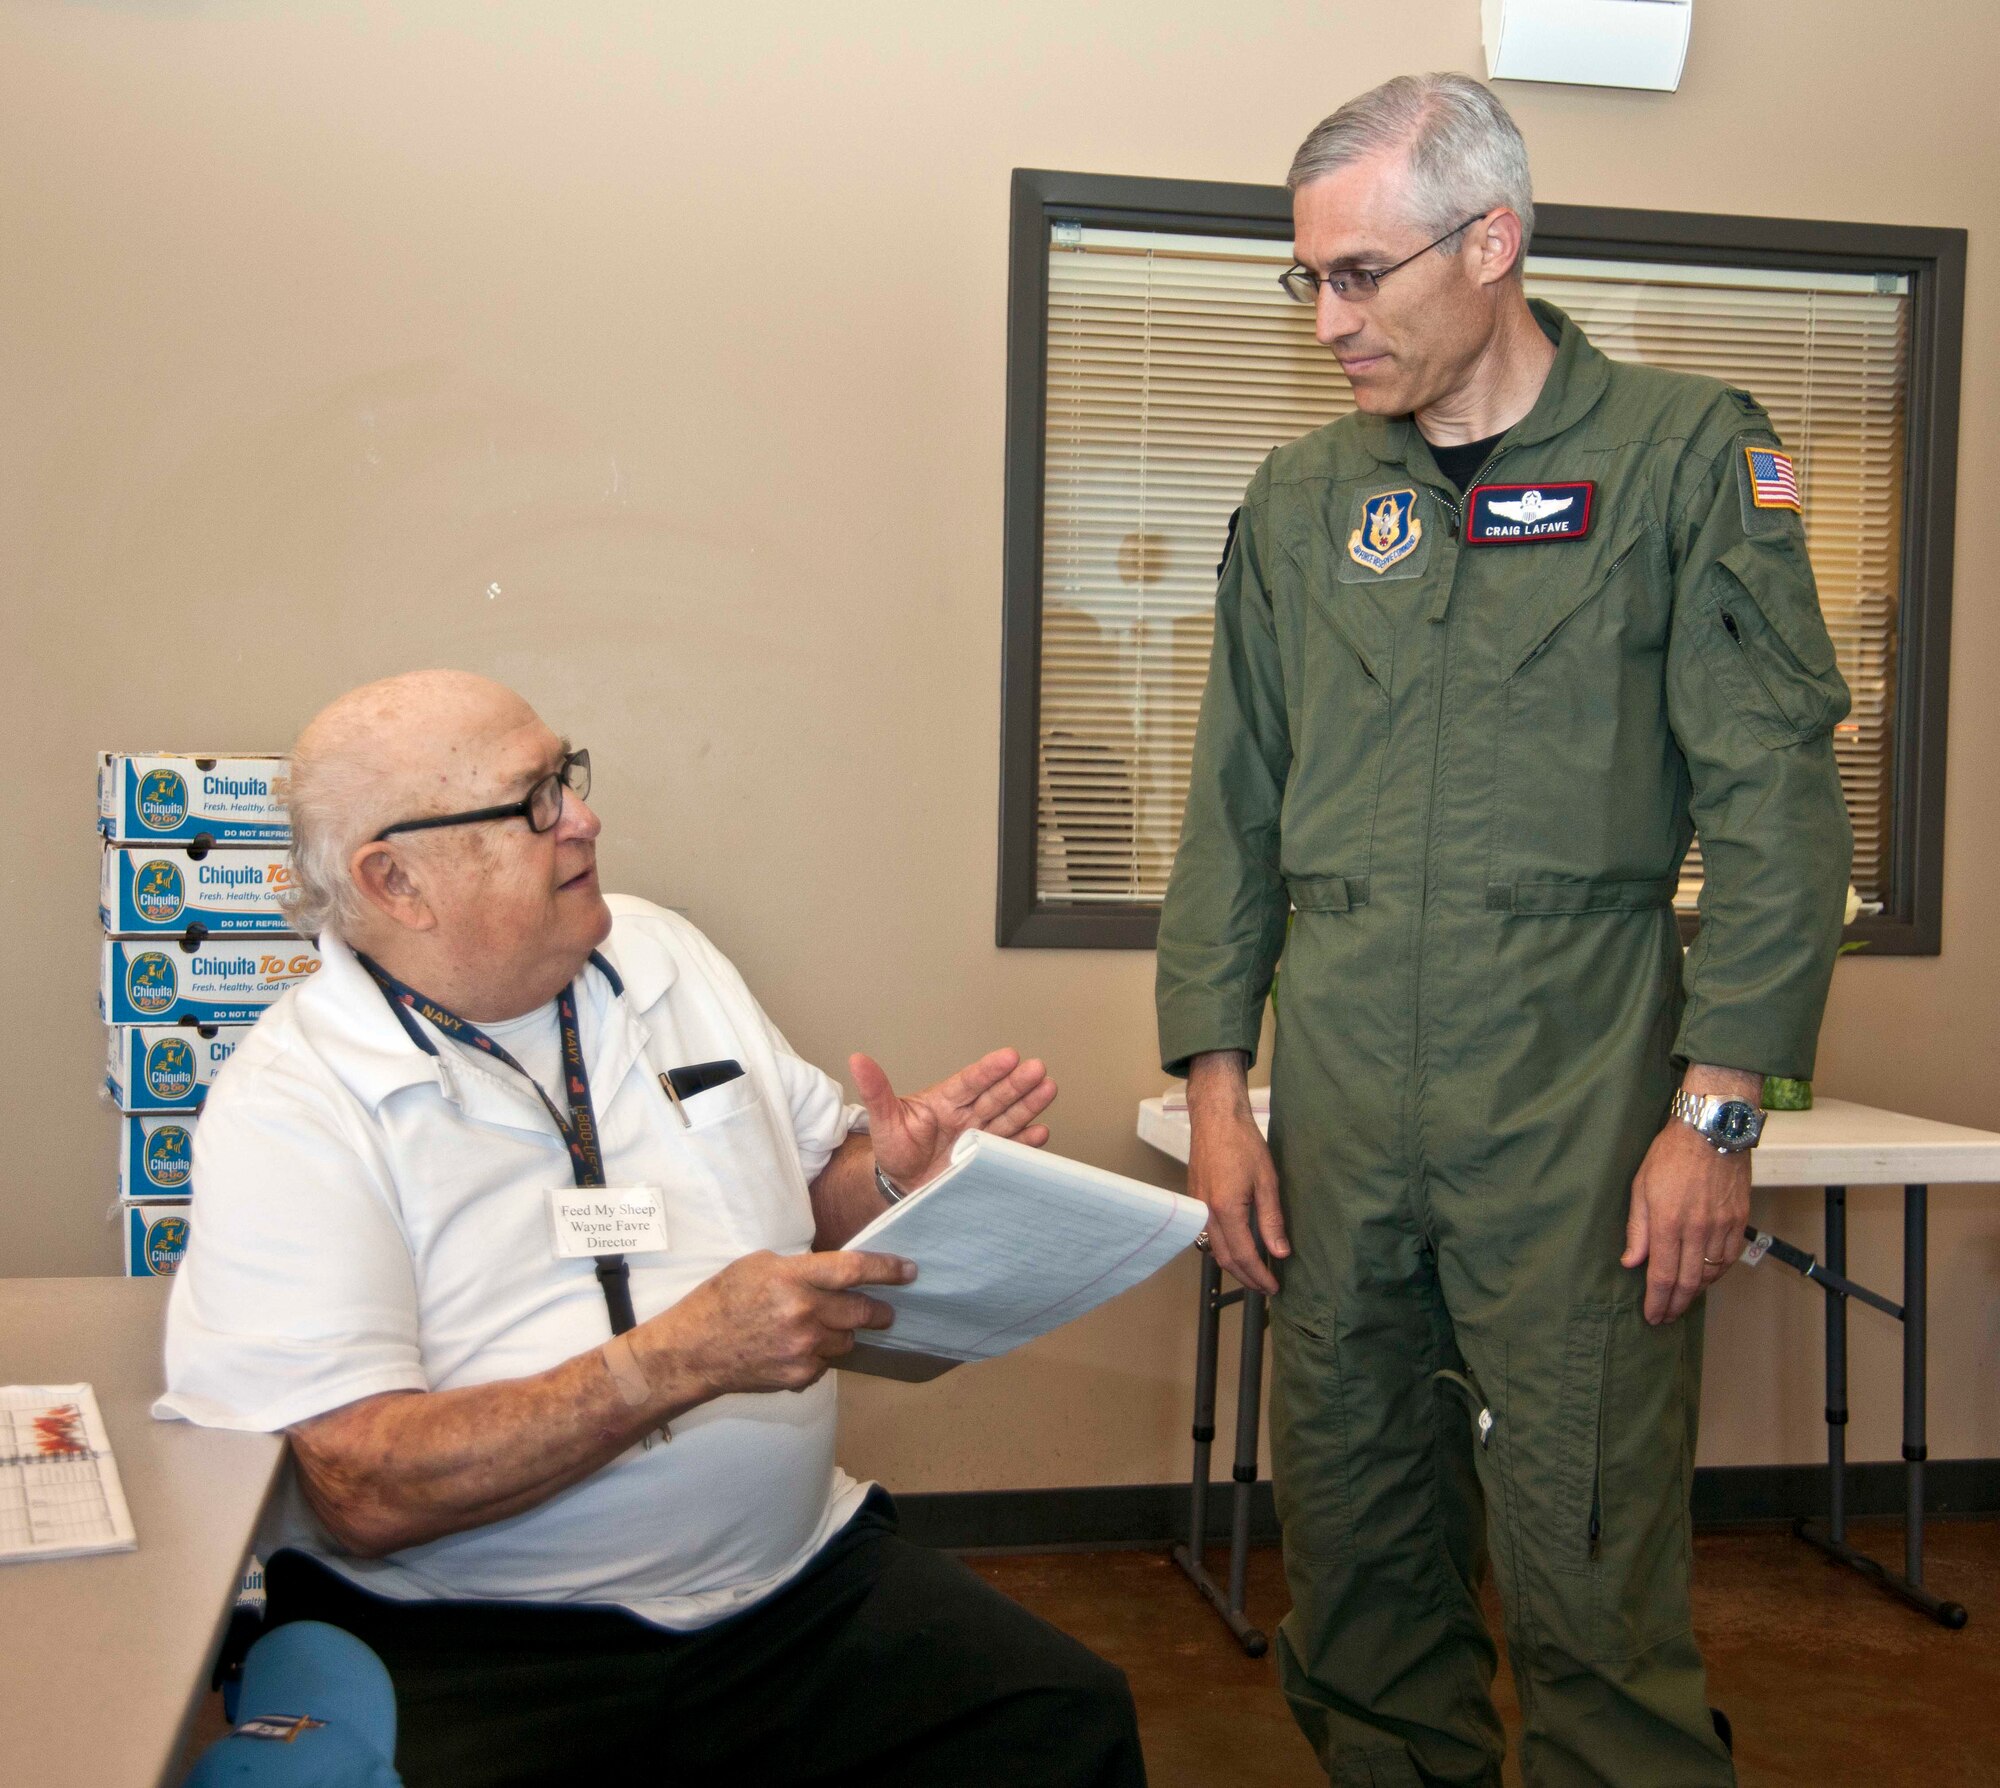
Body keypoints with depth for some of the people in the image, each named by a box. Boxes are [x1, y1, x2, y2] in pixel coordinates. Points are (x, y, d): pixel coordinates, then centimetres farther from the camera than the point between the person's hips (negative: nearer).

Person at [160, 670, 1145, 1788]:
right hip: (466, 1646, -4)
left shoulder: (666, 960, 10)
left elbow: (814, 1199, 18)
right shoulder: (287, 1108, -10)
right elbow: (363, 1493, -18)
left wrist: (897, 1175, -5)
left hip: (797, 1572, 5)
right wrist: (684, 1358, -26)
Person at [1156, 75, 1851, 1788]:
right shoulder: (1300, 500, 11)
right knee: (1354, 1540, 11)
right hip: (1340, 1097, 4)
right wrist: (1217, 1085, 6)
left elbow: (1774, 808, -3)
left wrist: (1717, 1109, -10)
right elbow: (1234, 812, 12)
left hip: (1576, 1099, -3)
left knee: (1595, 1576, 0)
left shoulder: (1685, 453, 1)